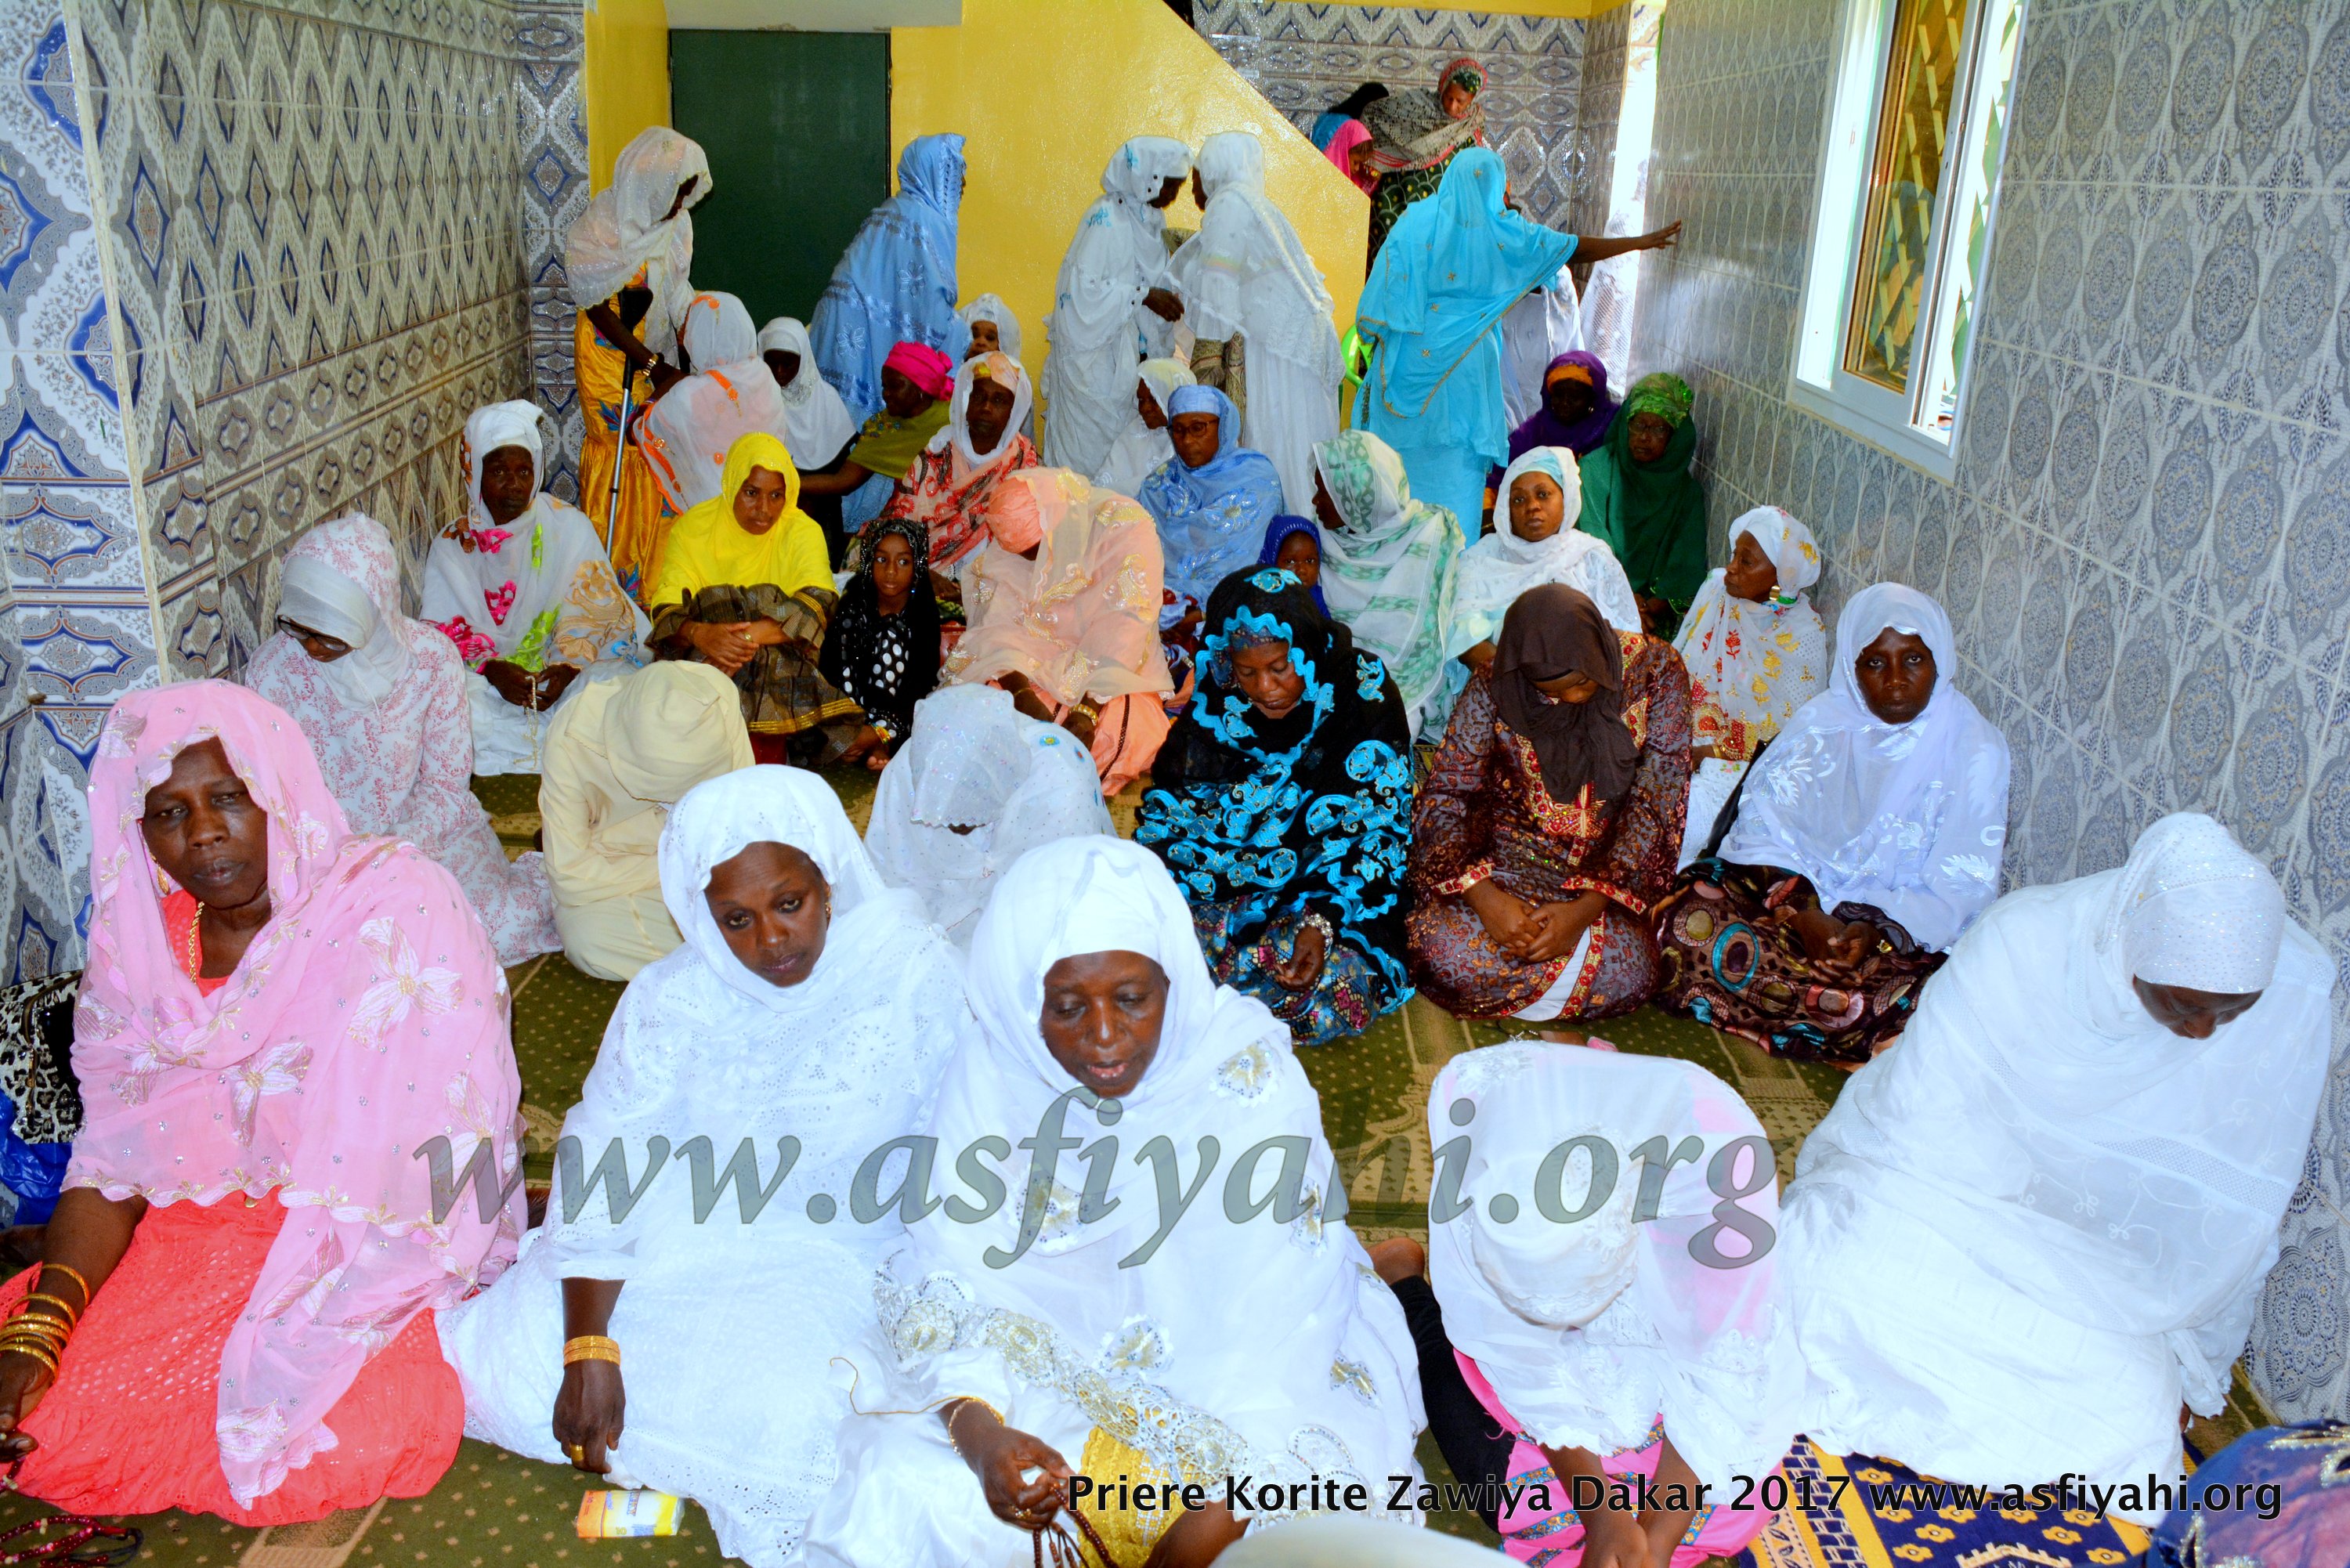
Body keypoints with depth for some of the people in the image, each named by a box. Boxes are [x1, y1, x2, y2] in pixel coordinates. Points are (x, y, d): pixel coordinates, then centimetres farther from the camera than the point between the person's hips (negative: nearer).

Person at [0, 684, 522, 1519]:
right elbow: (110, 1165, 2)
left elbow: (409, 1167, -19)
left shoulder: (397, 908, -16)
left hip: (371, 1254, -4)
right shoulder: (136, 945, 3)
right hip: (190, 1236, 4)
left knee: (349, 1440, -27)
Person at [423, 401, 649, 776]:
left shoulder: (569, 526, 3)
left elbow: (592, 609, -3)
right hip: (487, 680, 1)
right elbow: (445, 629, -2)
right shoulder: (452, 545, 5)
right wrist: (492, 669, -22)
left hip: (568, 666, -1)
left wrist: (568, 665, -21)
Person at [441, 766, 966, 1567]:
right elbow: (604, 1163, -13)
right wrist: (589, 1350, -22)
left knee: (786, 1416, -27)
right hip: (676, 1238, 2)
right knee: (508, 1367, -13)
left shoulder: (911, 973, -13)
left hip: (833, 1257, -2)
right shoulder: (673, 999, -7)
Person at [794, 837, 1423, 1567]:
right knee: (910, 1492, -21)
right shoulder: (991, 1075, -13)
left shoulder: (1246, 1068, -20)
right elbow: (947, 1286, -12)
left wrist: (1224, 1505, -28)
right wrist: (975, 1427, -31)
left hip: (1225, 1369, -1)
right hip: (1048, 1361, 1)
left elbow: (1279, 1313, -21)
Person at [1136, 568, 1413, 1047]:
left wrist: (1320, 922, -24)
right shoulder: (1215, 701, -3)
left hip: (1335, 894, -2)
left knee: (1343, 988, -30)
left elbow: (1379, 827, -10)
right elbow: (1165, 806, 4)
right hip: (1224, 889, 2)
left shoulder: (1362, 691, -11)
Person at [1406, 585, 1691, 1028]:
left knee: (1630, 973, -30)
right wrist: (1484, 896, -29)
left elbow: (1654, 804, -12)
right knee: (1443, 950, -31)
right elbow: (1443, 797, -11)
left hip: (1607, 863, 1)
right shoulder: (1494, 687, -12)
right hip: (1509, 853, -1)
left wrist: (1586, 908, -24)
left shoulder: (1654, 669, -12)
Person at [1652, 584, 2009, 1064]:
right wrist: (1800, 911, -23)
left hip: (1909, 931, -1)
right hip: (1797, 894, 1)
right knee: (1689, 917, -26)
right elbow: (1762, 827, -4)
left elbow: (1963, 885, -9)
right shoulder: (1820, 721, 2)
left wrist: (1879, 929, -27)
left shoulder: (1975, 749, -4)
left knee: (1915, 1002, -35)